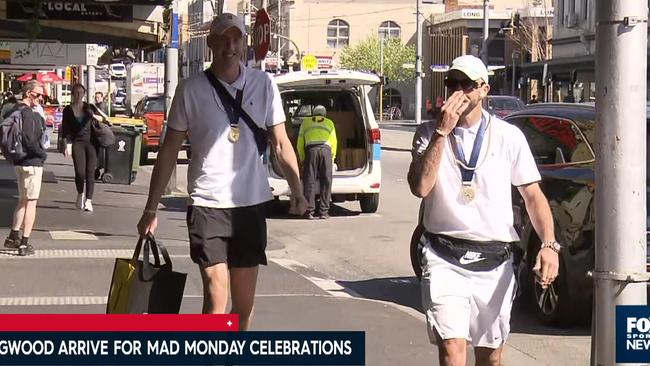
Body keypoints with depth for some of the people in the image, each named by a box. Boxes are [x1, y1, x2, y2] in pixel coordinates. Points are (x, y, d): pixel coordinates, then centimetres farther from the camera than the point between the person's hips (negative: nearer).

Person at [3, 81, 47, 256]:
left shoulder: (15, 110, 11)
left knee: (23, 200, 21)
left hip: (19, 161, 9)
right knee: (31, 202, -2)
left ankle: (13, 237, 25)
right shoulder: (27, 112, -19)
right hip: (31, 162, -9)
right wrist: (43, 154, -9)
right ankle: (24, 244, -1)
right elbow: (29, 140, -25)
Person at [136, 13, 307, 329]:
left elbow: (280, 143, 8)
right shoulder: (191, 90, -2)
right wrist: (151, 209, 2)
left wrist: (296, 190, -5)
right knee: (216, 299, -13)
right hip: (207, 204, -3)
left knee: (244, 305, 9)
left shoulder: (263, 84, 4)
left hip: (252, 202, 3)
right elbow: (169, 151, 2)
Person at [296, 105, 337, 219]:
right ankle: (324, 211, -1)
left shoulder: (306, 122, 26)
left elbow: (300, 143, 20)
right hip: (326, 149, 0)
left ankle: (309, 212, -4)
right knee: (326, 181, 3)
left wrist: (302, 159, 25)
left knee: (309, 181, 0)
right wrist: (332, 158, 25)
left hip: (310, 149, 0)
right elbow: (334, 142, 18)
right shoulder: (329, 123, 26)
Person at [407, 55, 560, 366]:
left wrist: (549, 244, -11)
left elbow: (533, 195, 4)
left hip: (495, 261, 2)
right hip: (444, 258, -1)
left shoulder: (508, 137, 4)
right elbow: (420, 187, -12)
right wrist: (442, 131, -14)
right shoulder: (429, 134, 4)